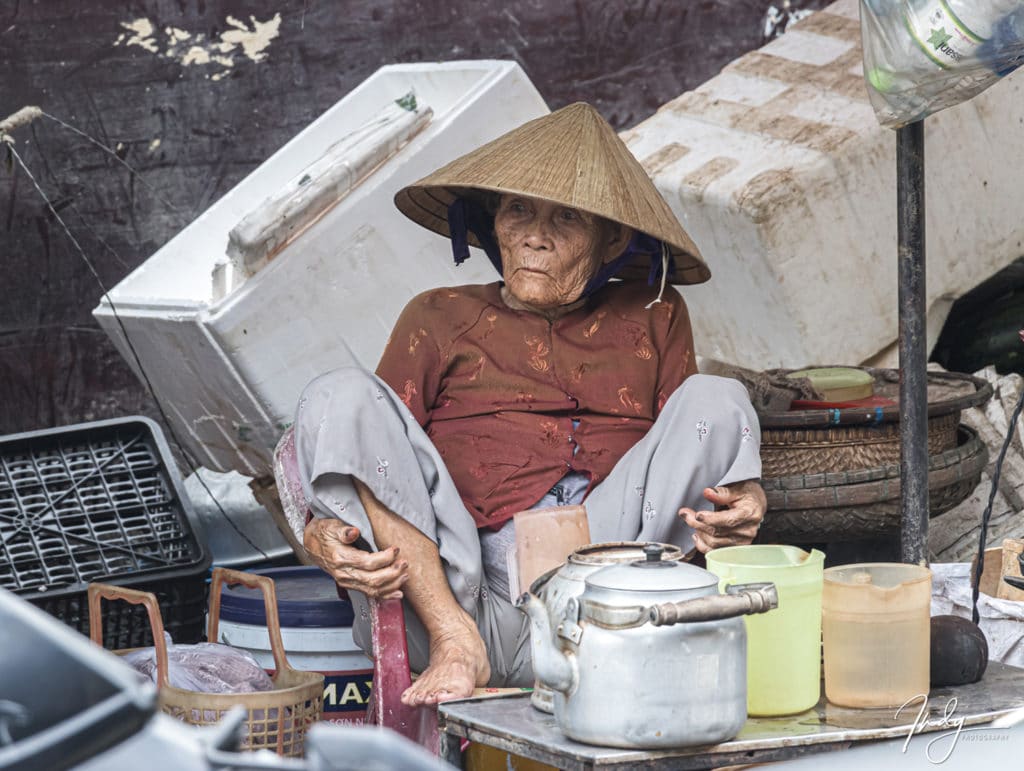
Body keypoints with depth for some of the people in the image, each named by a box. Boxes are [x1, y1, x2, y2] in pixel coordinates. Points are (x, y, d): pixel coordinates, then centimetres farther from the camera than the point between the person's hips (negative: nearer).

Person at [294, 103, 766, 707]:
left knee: (716, 400, -14)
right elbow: (372, 449, 11)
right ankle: (455, 641, -28)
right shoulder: (441, 319, 20)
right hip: (447, 587, 0)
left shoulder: (653, 318, 23)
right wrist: (324, 534, -12)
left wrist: (742, 505, -9)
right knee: (340, 397, -16)